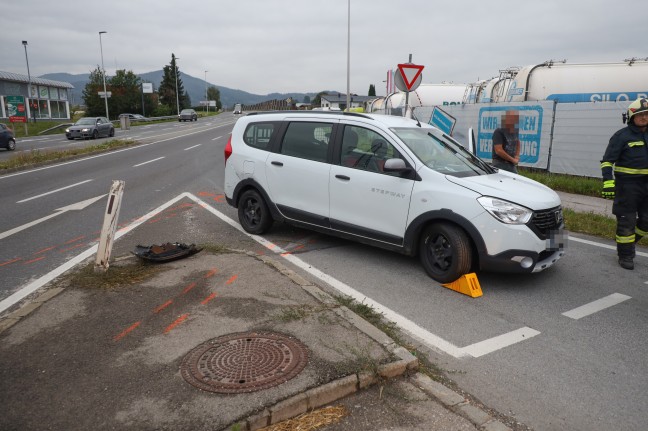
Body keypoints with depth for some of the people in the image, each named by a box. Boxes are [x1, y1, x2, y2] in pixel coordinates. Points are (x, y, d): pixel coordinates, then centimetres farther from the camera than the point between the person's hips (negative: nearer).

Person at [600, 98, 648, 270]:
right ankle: (625, 255, 9)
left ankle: (628, 242, 32)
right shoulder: (622, 136, -6)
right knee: (626, 221, -1)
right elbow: (607, 161, -11)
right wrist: (608, 182, -23)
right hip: (627, 184, -6)